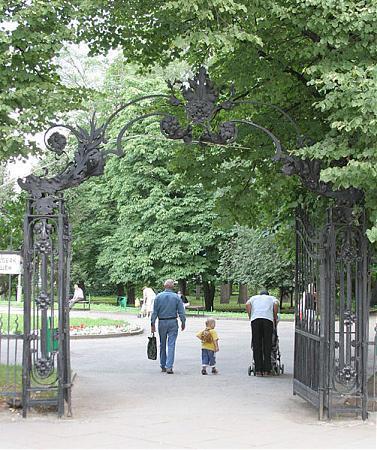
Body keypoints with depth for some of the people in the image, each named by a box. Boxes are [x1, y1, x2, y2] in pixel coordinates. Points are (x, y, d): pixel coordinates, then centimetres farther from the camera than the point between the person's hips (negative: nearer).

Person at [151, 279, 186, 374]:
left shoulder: (158, 296, -2)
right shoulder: (176, 297, -3)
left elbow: (154, 312, -3)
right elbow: (181, 312, -3)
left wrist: (153, 324, 1)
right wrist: (183, 322, 9)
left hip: (162, 323, 1)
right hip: (173, 323, -1)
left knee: (162, 345, 14)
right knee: (171, 345, -2)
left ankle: (163, 366, 21)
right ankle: (169, 366, -10)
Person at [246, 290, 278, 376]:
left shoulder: (254, 297, 32)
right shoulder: (272, 298, 30)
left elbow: (247, 304, 11)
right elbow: (276, 304, 7)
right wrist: (275, 317, 13)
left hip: (255, 319, 1)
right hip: (268, 319, -1)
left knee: (256, 345, 3)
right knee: (267, 345, 4)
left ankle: (258, 370, 0)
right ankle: (266, 370, 3)